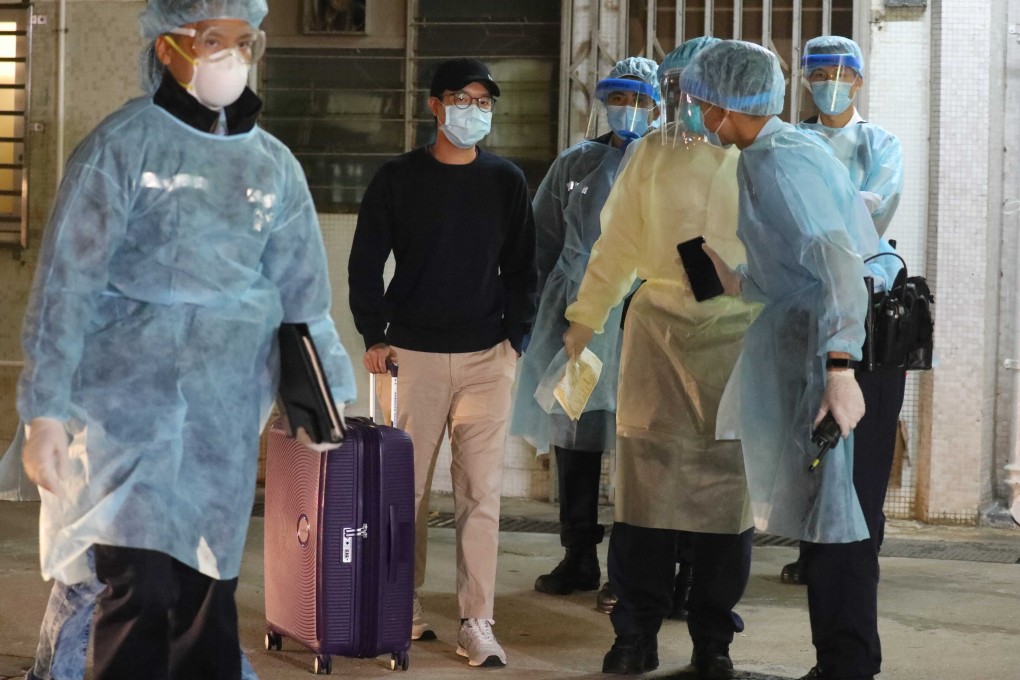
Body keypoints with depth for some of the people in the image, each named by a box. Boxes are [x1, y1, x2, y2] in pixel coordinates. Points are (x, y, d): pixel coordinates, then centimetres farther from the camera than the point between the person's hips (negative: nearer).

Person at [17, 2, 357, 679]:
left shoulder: (275, 166, 11)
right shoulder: (123, 145, -2)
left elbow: (305, 299, 15)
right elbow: (65, 284, -3)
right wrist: (45, 412, -8)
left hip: (226, 415, 4)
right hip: (128, 401, -4)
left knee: (208, 590, 7)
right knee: (142, 586, -14)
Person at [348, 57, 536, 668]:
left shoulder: (506, 181, 9)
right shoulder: (398, 179, 3)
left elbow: (522, 268, 12)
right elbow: (366, 263, 5)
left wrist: (516, 337, 2)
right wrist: (376, 336, -3)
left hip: (487, 358, 1)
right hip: (415, 355, -1)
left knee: (481, 492, -3)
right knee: (409, 487, 3)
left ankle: (477, 624, 0)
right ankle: (405, 610, 16)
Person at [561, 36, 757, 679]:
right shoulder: (655, 153, 7)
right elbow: (617, 244, 13)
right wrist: (585, 320, 14)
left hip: (737, 335, -1)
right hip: (658, 331, 1)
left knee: (728, 484, 3)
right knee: (646, 479, 1)